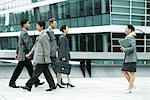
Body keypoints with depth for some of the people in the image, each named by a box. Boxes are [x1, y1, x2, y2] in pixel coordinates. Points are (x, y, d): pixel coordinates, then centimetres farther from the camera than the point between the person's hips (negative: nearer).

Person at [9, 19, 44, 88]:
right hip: (24, 55, -10)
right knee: (18, 69, -1)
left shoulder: (23, 33, 17)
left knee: (30, 69, 9)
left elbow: (19, 44, 23)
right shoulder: (24, 33, -16)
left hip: (24, 55, 10)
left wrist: (17, 53, 27)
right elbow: (28, 44, -22)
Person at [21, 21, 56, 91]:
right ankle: (52, 86, 15)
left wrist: (46, 58, -20)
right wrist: (30, 53, 18)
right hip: (40, 58, 10)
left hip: (42, 59, -10)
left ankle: (28, 86, -1)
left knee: (36, 73, -4)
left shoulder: (44, 35, -14)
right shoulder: (40, 35, 16)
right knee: (46, 73, 11)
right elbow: (36, 46, 22)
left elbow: (47, 48, -18)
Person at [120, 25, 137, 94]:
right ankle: (132, 84, 17)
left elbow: (133, 48, -24)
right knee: (124, 71, 8)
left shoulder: (131, 38, -13)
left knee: (131, 73, -3)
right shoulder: (127, 37, 16)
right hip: (127, 58, 10)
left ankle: (129, 88, 1)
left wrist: (124, 49, -15)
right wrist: (123, 49, 7)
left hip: (131, 58, -10)